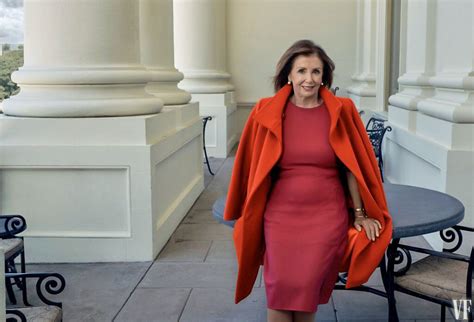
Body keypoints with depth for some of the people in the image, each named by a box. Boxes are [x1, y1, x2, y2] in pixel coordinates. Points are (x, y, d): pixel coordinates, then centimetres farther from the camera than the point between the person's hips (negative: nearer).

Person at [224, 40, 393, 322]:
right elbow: (255, 168, 5)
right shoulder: (268, 112, -2)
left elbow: (351, 167, 3)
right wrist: (250, 214, 9)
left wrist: (360, 214, 6)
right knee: (280, 290, -1)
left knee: (308, 290, 3)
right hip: (281, 215, 0)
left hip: (327, 217, 0)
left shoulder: (340, 112, -2)